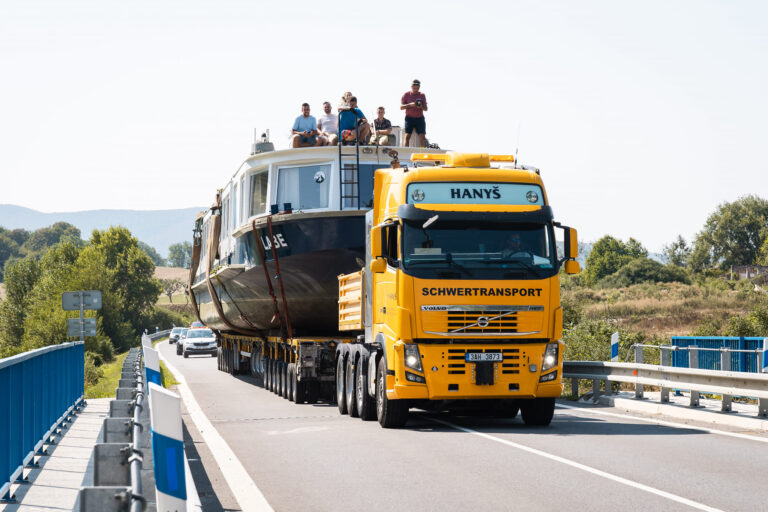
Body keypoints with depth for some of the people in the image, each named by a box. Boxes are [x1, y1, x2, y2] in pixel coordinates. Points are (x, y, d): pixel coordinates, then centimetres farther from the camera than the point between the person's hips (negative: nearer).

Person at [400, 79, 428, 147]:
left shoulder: (422, 95, 10)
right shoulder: (406, 95, 4)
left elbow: (425, 109, 11)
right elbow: (401, 107, 1)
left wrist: (421, 107, -12)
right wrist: (410, 105, -15)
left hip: (420, 118, 2)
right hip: (409, 118, -2)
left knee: (422, 136, -7)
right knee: (407, 136, -10)